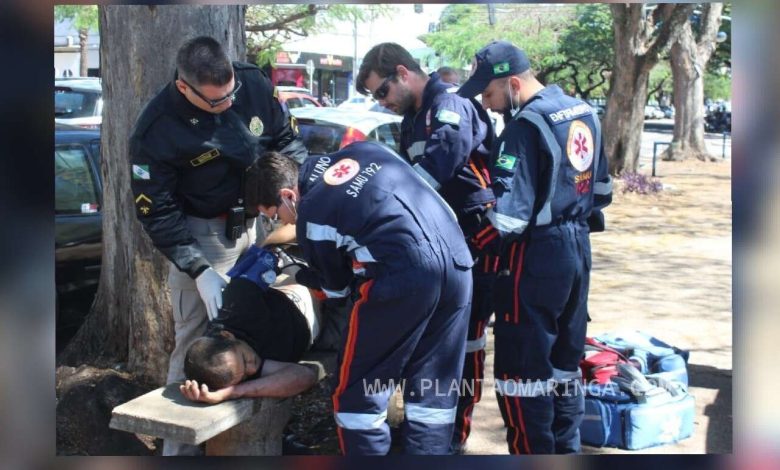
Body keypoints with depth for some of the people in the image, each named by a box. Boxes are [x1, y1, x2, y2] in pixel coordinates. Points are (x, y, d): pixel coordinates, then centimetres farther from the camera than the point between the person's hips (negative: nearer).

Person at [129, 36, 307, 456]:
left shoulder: (254, 84, -13)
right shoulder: (156, 129, -22)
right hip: (203, 233, -4)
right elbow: (156, 212, -16)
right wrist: (199, 270, -22)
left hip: (263, 218, 5)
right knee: (195, 342, -3)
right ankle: (182, 445, 12)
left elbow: (284, 140, 5)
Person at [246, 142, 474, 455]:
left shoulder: (310, 216, 2)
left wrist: (297, 276, 34)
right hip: (458, 262, 8)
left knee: (358, 393, 10)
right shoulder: (360, 150, 18)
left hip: (405, 277, -7)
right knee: (434, 392, 17)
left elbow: (338, 287, 15)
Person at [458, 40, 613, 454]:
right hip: (577, 249, 9)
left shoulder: (526, 126, -19)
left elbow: (509, 216, -24)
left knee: (523, 369, 1)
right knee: (565, 361, 19)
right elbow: (601, 189, 16)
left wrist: (467, 246, -11)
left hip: (536, 258, -9)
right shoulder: (583, 112, 9)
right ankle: (566, 448, 30)